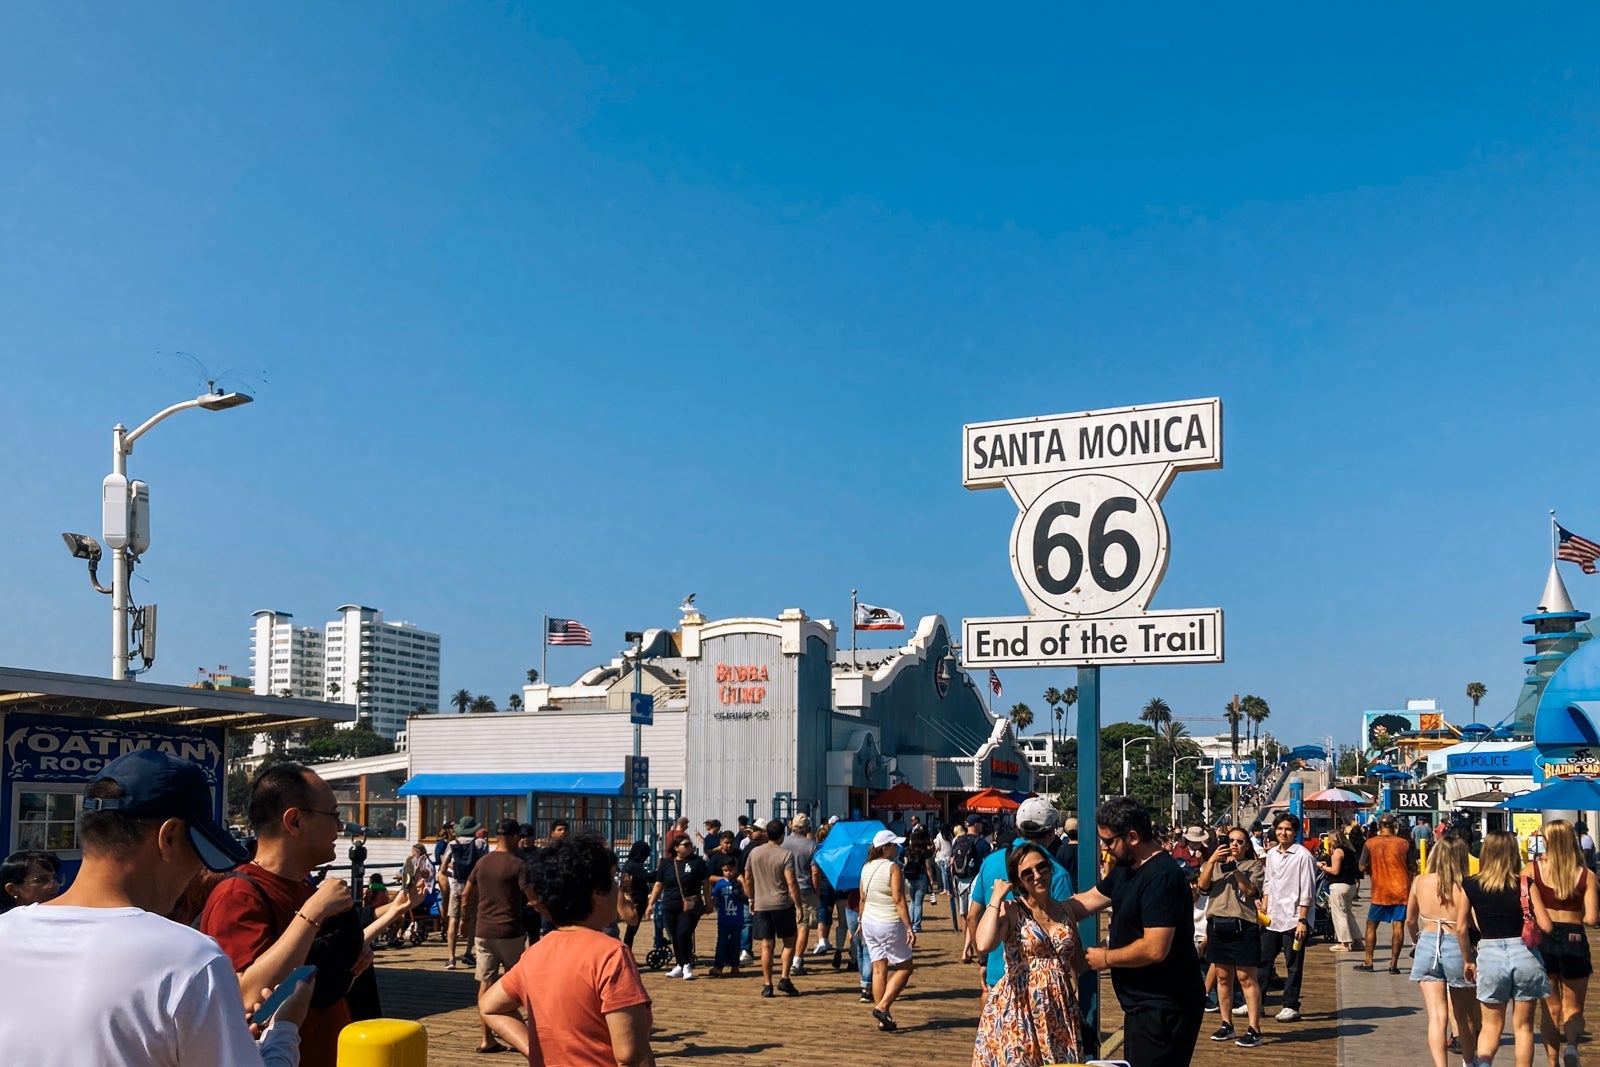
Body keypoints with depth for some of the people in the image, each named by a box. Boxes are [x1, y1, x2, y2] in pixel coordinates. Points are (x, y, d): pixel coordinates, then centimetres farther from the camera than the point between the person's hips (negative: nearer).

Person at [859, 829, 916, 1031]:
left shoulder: (866, 868, 6)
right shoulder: (893, 868, -14)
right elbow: (899, 900, -19)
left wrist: (862, 922, 24)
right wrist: (909, 928, -18)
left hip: (869, 922, 7)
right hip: (889, 924, -7)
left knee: (879, 969, 9)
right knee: (904, 967, 6)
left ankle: (883, 1020, 11)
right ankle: (882, 1007, -5)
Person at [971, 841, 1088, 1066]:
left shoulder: (1065, 910, 9)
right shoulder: (1010, 910, -5)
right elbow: (984, 945, -25)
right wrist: (996, 898, -16)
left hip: (1060, 1008, 5)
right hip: (1017, 1008, -5)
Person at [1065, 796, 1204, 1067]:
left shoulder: (1161, 877, -23)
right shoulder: (1125, 869, 10)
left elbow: (1155, 949, -28)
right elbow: (1084, 903, 16)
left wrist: (1106, 958, -14)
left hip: (1164, 1009, -10)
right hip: (1145, 1005, 10)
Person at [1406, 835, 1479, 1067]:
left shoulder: (1420, 883, -1)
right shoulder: (1463, 886, -12)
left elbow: (1410, 921, 10)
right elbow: (1461, 928, -18)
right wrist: (1468, 960, -9)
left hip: (1427, 945, 2)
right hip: (1455, 946, -2)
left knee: (1437, 1016, -1)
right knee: (1465, 1015, 19)